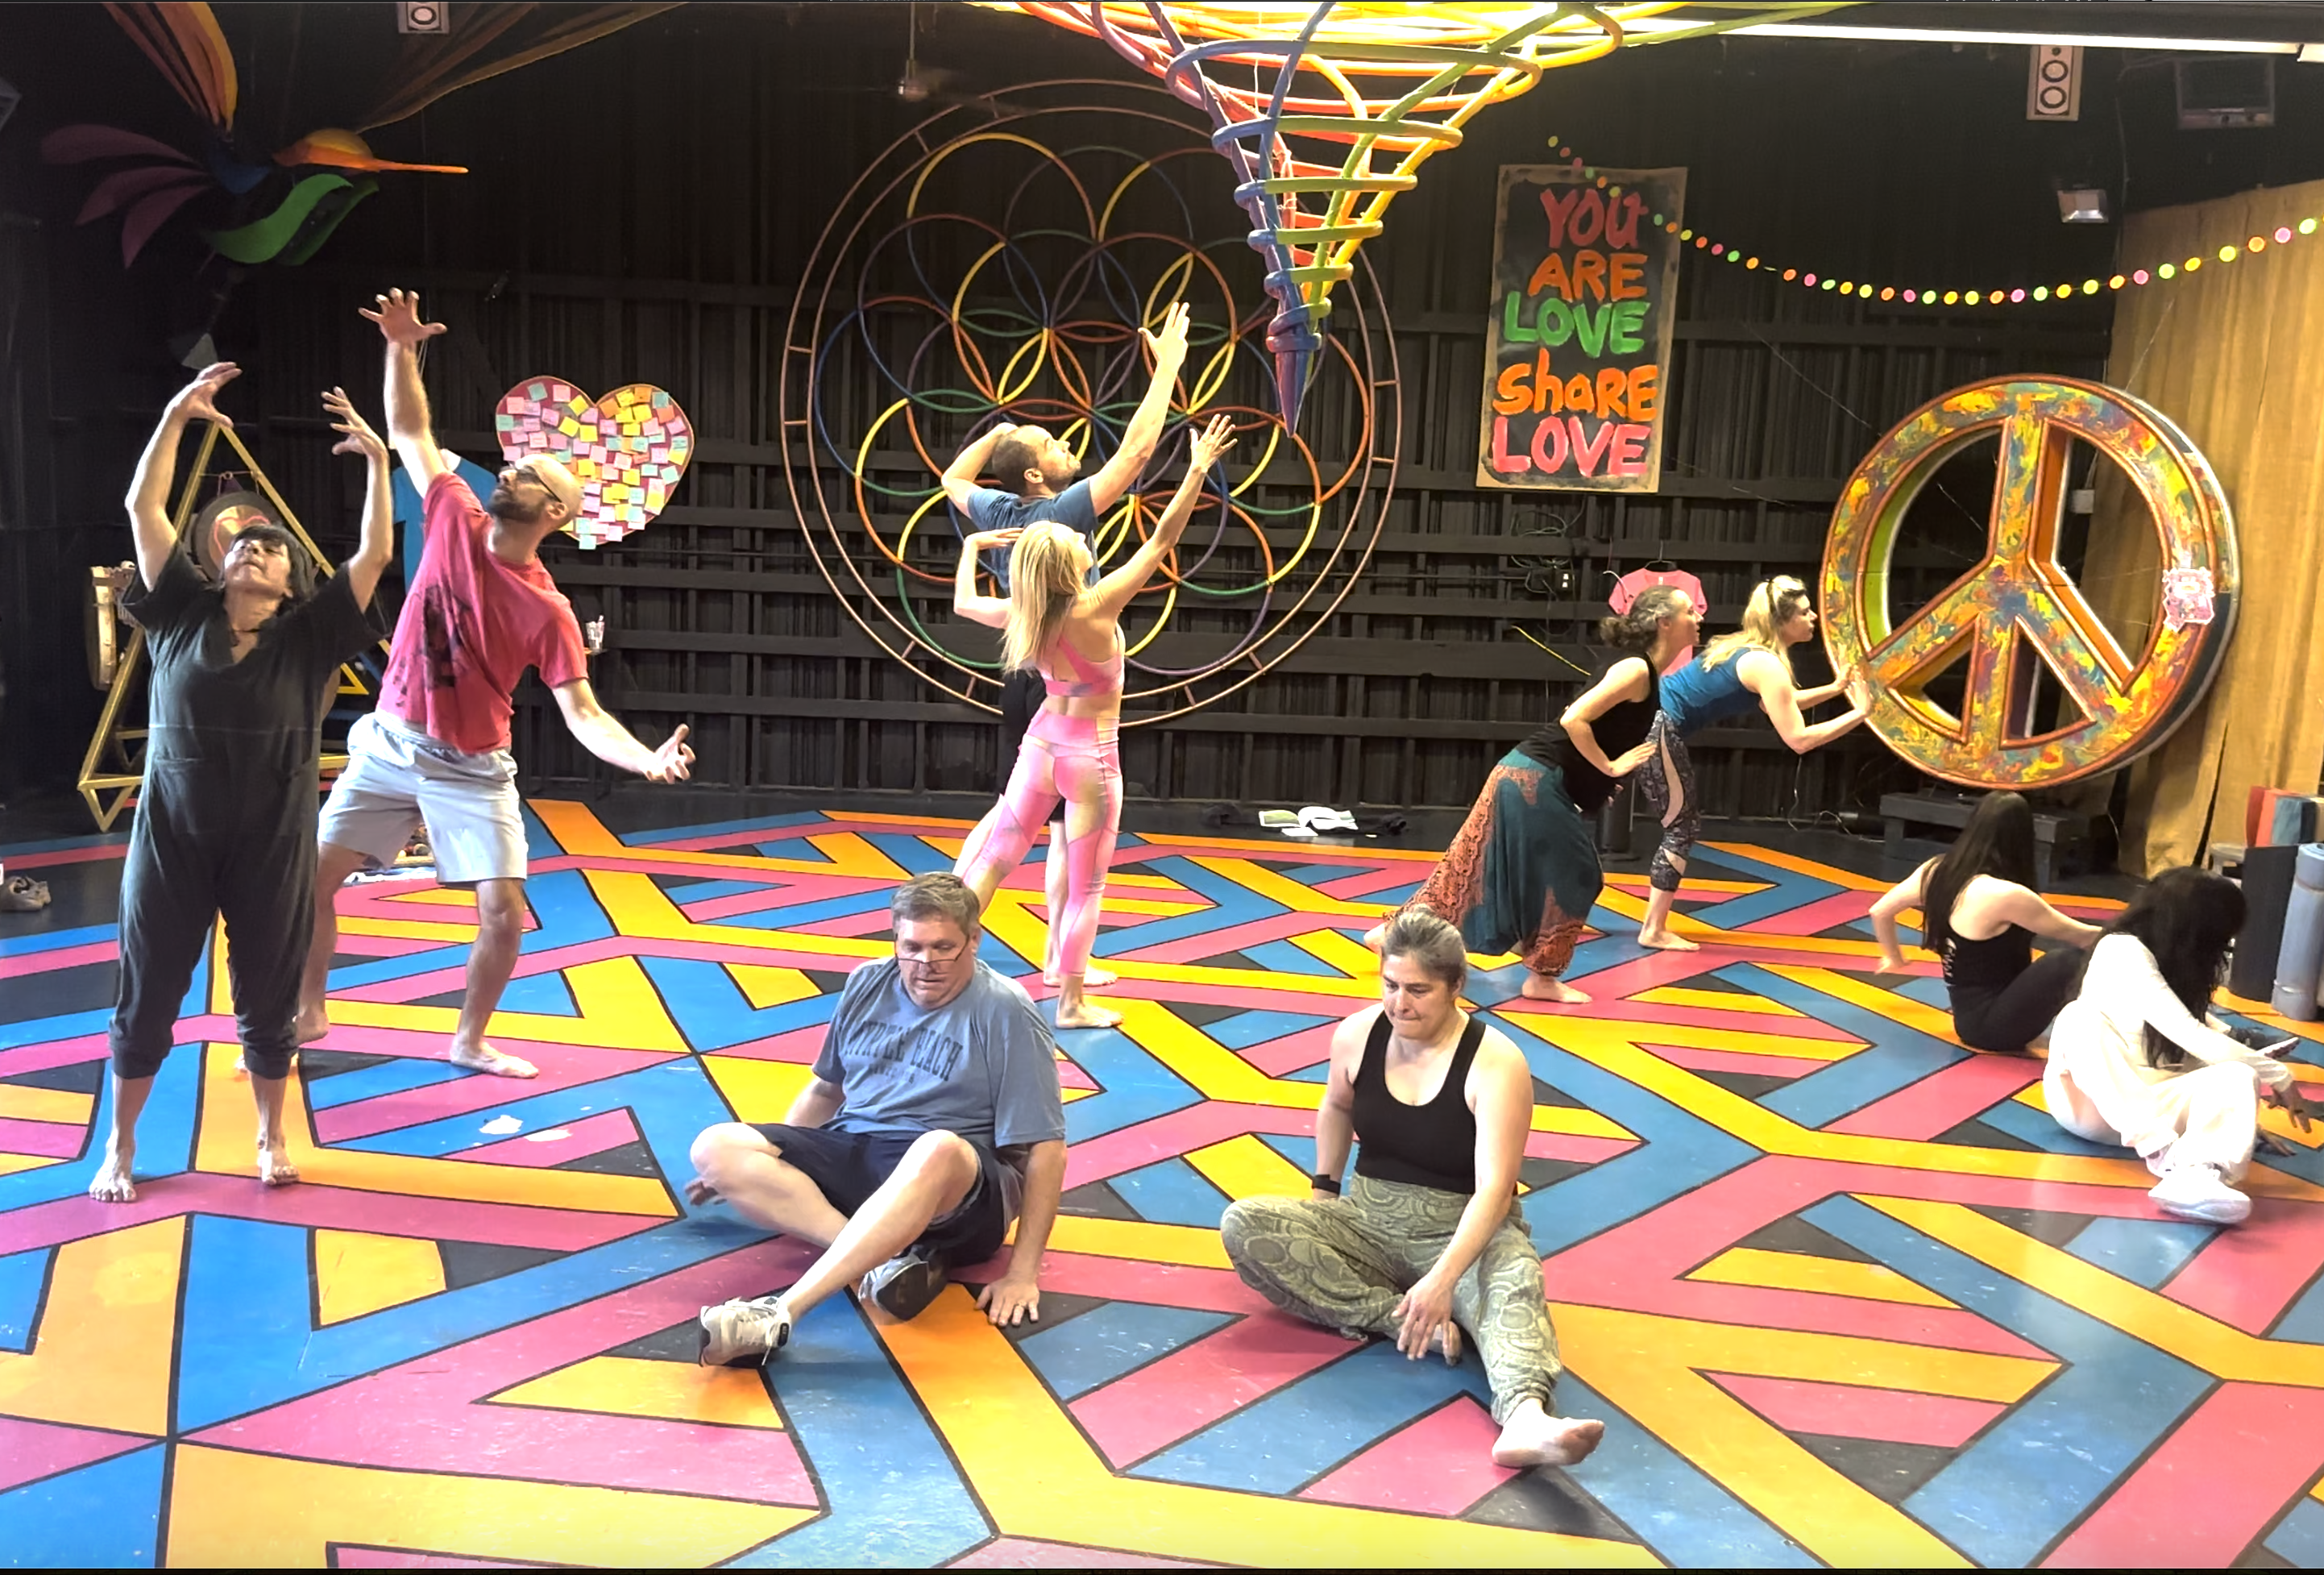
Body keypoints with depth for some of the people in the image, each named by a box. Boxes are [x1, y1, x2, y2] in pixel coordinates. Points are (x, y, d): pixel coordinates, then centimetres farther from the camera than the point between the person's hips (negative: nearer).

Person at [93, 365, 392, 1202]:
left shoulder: (310, 635, 0)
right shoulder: (182, 616, 3)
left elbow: (376, 554, -7)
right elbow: (143, 509, 0)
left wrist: (377, 458, -10)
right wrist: (175, 417, -4)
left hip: (272, 847, -1)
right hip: (172, 838, 1)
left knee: (267, 997, 10)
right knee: (147, 994, 11)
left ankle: (272, 1136, 30)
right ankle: (119, 1146, 29)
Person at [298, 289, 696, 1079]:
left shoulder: (549, 613, -15)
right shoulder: (456, 519, -5)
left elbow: (583, 716, -18)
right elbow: (410, 433, 4)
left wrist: (648, 759, -36)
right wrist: (402, 349, -8)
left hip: (472, 770, -3)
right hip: (389, 747, 3)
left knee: (505, 914, -9)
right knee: (312, 879, 3)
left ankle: (470, 1042, 16)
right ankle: (308, 1013, 27)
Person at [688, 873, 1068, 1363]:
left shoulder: (1006, 1012, -7)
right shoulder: (869, 984, 9)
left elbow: (1045, 1148, -11)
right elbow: (827, 1088, 24)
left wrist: (1022, 1273, -16)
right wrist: (751, 1169, 23)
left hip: (954, 1196, -6)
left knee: (939, 1151, -42)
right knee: (715, 1148, -16)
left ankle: (778, 1315, -46)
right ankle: (885, 1257, -29)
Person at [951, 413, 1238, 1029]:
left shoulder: (1020, 616, -9)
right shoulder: (1096, 606, -22)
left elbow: (963, 602, 12)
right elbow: (1161, 541, -21)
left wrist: (972, 546, 25)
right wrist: (1197, 471, -19)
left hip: (1041, 742, 5)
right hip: (1091, 755, -4)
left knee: (998, 855, 16)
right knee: (1084, 886, 6)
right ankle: (1072, 1003, 15)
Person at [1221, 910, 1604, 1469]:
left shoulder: (1495, 1064, -19)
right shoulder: (1357, 1035, -3)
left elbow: (1494, 1187, -28)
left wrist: (1442, 1280, -40)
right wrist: (1324, 1190, 14)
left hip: (1463, 1231, -4)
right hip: (1368, 1221, 5)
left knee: (1514, 1281, -40)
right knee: (1243, 1225, -20)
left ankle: (1525, 1419, -68)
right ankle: (1405, 1320, -28)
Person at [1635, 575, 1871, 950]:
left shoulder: (1747, 647, 15)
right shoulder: (1766, 665, -14)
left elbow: (1778, 706, 28)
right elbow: (1799, 739, -17)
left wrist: (1833, 689, 22)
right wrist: (1858, 712, -9)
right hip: (1656, 729, -8)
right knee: (1682, 828, 4)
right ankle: (1654, 931, 11)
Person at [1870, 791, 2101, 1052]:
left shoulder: (1935, 871, -1)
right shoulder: (2004, 894, -22)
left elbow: (1880, 911, 14)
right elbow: (2072, 934, -8)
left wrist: (1894, 958, 29)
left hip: (1968, 1017, 8)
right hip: (1991, 1024, -8)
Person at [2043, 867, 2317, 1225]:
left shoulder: (2174, 965, 13)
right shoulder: (2122, 951, -14)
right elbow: (2194, 1040, -19)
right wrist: (2280, 1076, -9)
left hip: (2150, 1104, 7)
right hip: (2086, 1101, -6)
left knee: (2241, 1077, -21)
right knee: (2082, 1016, -34)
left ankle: (2197, 1176, -52)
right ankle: (2162, 1152, -40)